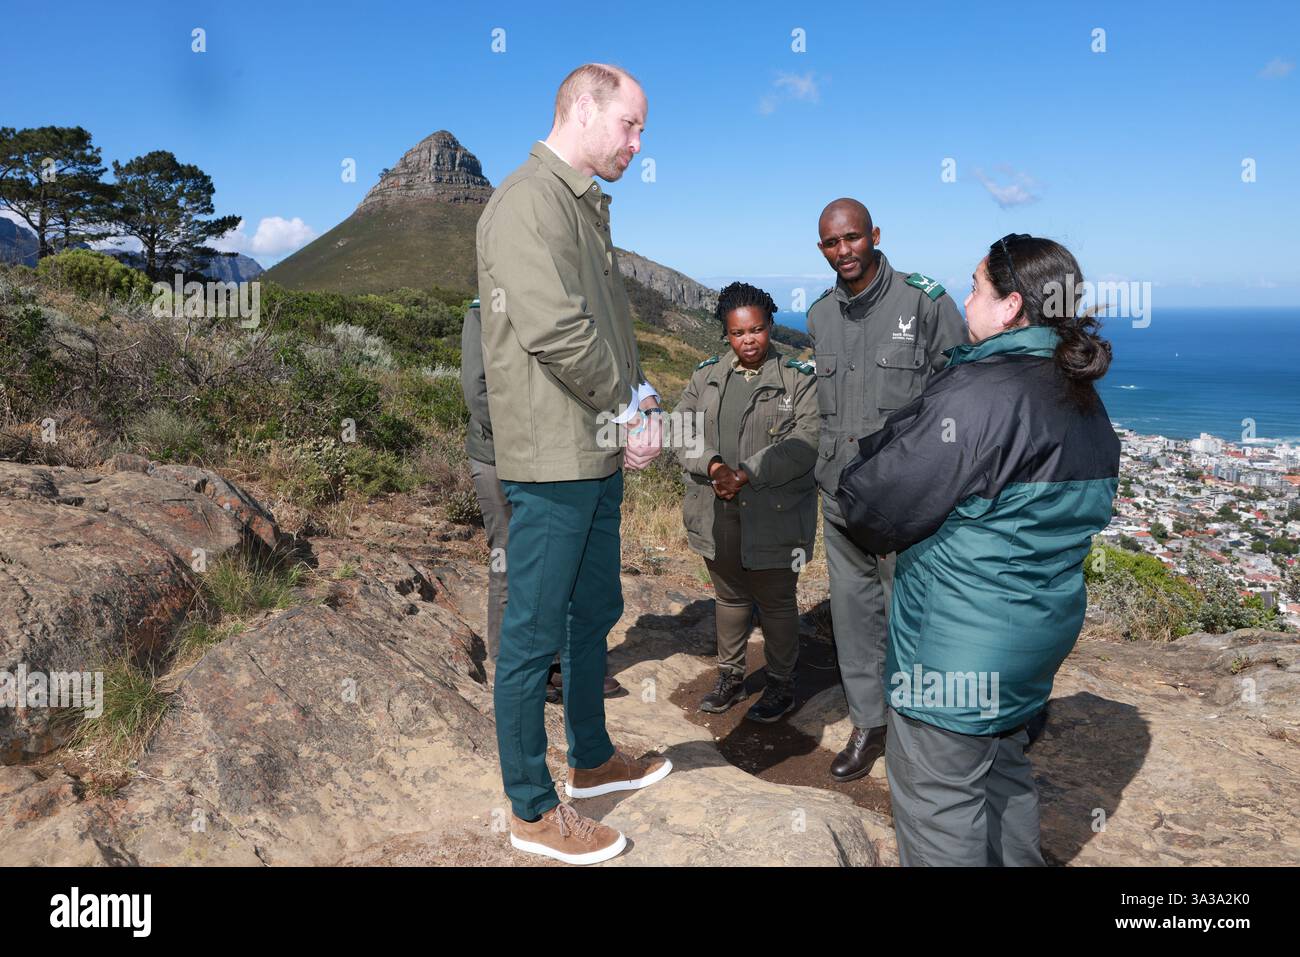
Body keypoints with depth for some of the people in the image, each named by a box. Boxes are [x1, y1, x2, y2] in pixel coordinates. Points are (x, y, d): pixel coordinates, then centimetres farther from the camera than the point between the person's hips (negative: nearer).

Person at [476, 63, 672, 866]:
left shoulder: (588, 206, 17)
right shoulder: (530, 202, -14)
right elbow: (555, 330, -24)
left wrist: (638, 404, 1)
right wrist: (632, 408, -12)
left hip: (600, 453, 10)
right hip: (553, 458, -10)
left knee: (596, 614, 20)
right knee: (536, 635, 2)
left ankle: (593, 759, 39)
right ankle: (533, 811, 18)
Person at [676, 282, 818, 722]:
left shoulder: (799, 378, -4)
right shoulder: (707, 375, 9)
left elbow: (805, 442, -15)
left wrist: (749, 474, -23)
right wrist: (713, 466, -18)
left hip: (774, 516, -4)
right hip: (716, 512, 4)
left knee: (775, 600, 9)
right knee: (729, 596, 18)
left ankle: (781, 684, 27)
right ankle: (730, 676, 35)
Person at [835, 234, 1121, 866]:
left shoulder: (978, 392, -23)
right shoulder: (1085, 402, 7)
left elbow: (872, 507, -23)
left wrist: (868, 455, 0)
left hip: (960, 643, -9)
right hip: (1041, 631, 9)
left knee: (939, 796, 7)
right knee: (1004, 773, 25)